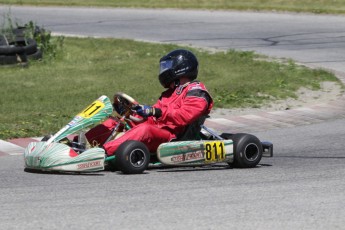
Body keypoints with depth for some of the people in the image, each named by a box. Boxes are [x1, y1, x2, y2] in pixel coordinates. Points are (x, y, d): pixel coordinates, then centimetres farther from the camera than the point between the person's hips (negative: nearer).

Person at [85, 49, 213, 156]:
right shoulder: (171, 92, 28)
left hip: (172, 138, -9)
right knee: (112, 124, 3)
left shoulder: (196, 92, 1)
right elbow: (153, 119, 20)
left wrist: (155, 111, -22)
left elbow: (183, 117, -16)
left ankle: (104, 151, -52)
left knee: (145, 129, -38)